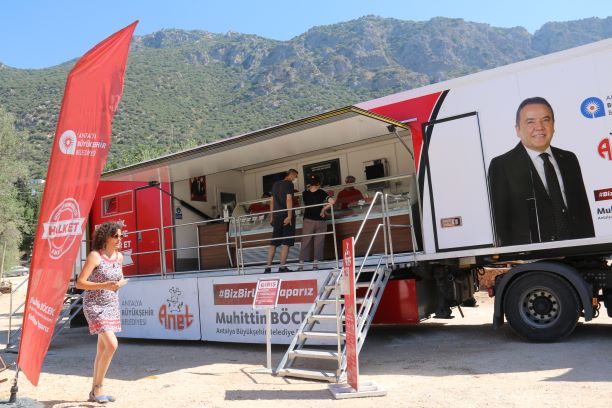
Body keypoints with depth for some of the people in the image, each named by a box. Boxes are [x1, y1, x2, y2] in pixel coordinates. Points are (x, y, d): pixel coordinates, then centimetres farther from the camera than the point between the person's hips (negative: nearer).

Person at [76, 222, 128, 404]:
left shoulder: (119, 257, 5)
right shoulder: (95, 256, -14)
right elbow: (79, 283, -17)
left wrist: (119, 283, -2)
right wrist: (104, 285, -26)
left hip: (112, 305, 7)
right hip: (94, 305, -7)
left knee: (102, 349, 12)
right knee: (111, 344, -18)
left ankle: (94, 392, 23)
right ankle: (98, 387, -1)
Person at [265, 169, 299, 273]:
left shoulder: (275, 184, 18)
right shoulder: (289, 183, -3)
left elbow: (272, 201, 18)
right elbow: (288, 199, -13)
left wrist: (271, 217, 19)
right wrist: (289, 216, -18)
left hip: (276, 216, 6)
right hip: (286, 215, -6)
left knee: (274, 242, 7)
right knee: (286, 242, -4)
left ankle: (268, 267, 4)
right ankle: (282, 267, -8)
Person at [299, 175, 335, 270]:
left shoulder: (305, 193, -2)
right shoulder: (321, 193, -6)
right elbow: (332, 202, -17)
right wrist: (323, 210, -8)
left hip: (308, 221, 1)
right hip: (320, 221, -1)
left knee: (305, 242, 6)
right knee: (318, 242, 6)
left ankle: (301, 264, 5)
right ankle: (315, 264, 1)